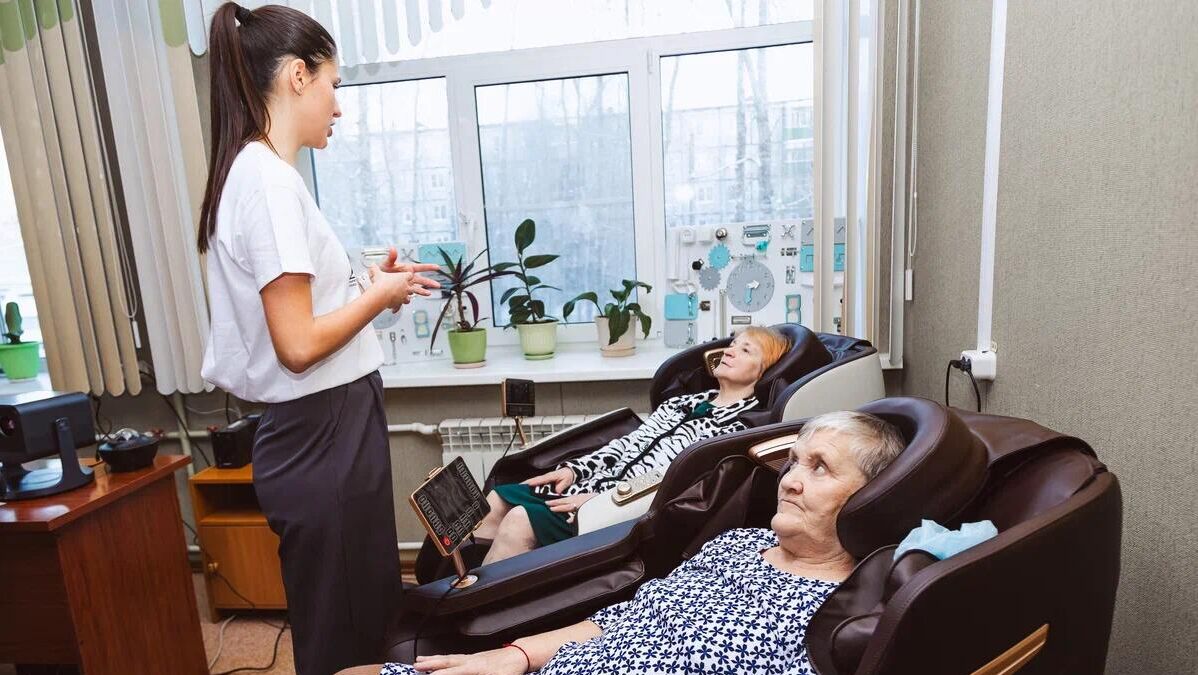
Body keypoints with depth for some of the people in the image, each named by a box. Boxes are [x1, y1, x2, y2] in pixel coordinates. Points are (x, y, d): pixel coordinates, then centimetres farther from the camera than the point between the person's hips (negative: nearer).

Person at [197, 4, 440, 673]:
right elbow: (299, 345, -22)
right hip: (324, 440, -9)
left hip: (330, 432, 9)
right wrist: (380, 295, -8)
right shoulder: (269, 178, -18)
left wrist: (369, 283, 8)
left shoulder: (255, 171, 11)